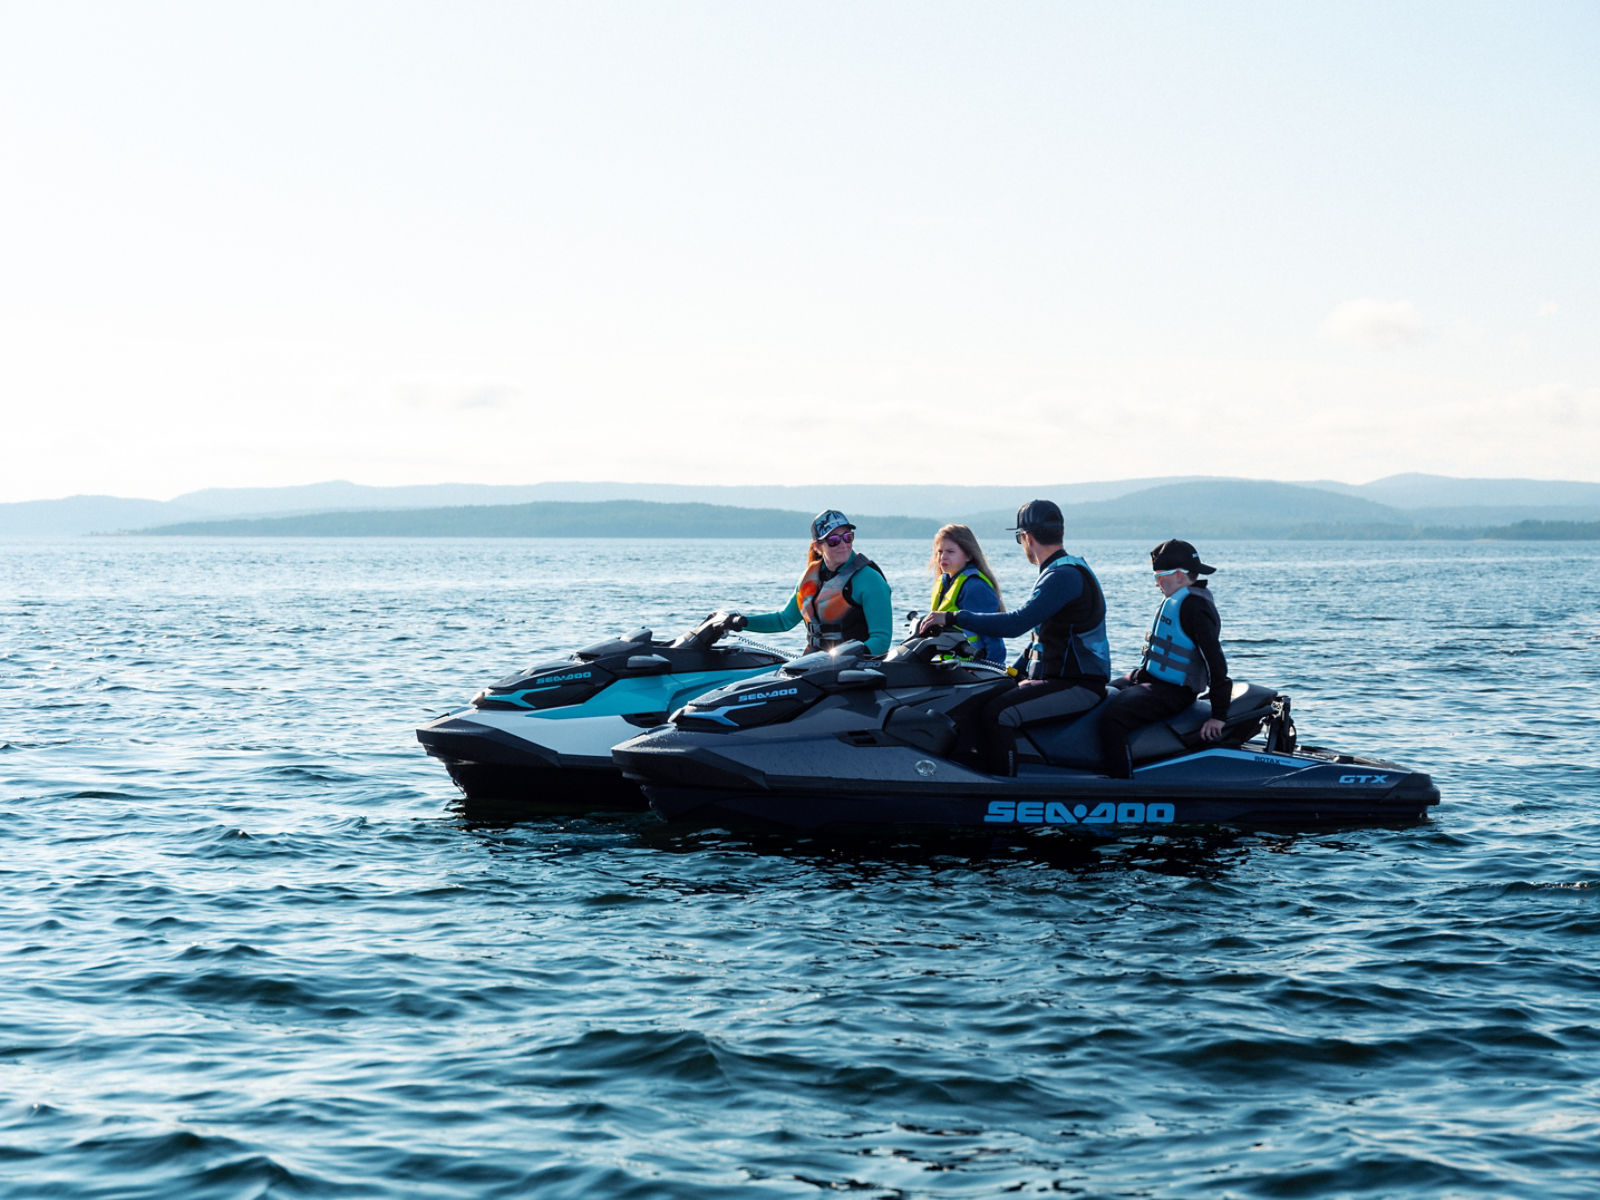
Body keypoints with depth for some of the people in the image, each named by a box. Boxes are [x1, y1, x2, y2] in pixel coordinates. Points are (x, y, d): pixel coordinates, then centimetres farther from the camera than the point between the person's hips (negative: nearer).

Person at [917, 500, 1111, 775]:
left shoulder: (1064, 576, -18)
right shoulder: (1060, 571, 17)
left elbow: (1017, 623, -28)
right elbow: (1041, 634, 26)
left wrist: (954, 617, -25)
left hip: (1077, 687, -11)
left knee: (996, 714, -27)